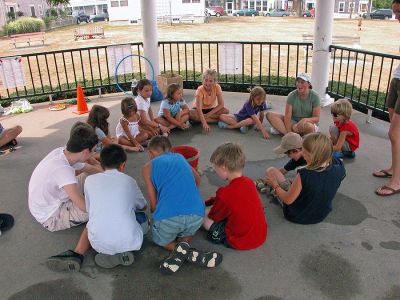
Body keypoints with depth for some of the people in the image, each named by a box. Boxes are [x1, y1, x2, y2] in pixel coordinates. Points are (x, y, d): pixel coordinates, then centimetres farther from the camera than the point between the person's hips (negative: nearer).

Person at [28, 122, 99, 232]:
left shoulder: (63, 152, -13)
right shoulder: (62, 169, -37)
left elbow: (90, 169, 8)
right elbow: (84, 206, -34)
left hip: (55, 200, 9)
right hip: (51, 217, -9)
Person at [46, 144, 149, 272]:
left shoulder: (90, 180, 6)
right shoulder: (129, 181, 6)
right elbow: (143, 206, 23)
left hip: (99, 244, 2)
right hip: (129, 242, -1)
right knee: (143, 217, 28)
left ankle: (76, 255, 7)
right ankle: (120, 253, 5)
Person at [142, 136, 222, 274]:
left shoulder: (148, 167, 17)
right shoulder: (181, 158, 27)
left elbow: (153, 204, 13)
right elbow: (197, 180, 44)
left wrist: (154, 211, 35)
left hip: (168, 216, -3)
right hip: (197, 214, 3)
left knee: (160, 240, 32)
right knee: (186, 232, 38)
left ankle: (177, 249, 1)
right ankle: (184, 243, 6)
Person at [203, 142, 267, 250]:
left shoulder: (225, 194, -25)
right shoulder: (249, 182, -2)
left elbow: (214, 216, -6)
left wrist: (207, 211, 15)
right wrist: (214, 200, 18)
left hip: (241, 242, -7)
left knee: (203, 215, -2)